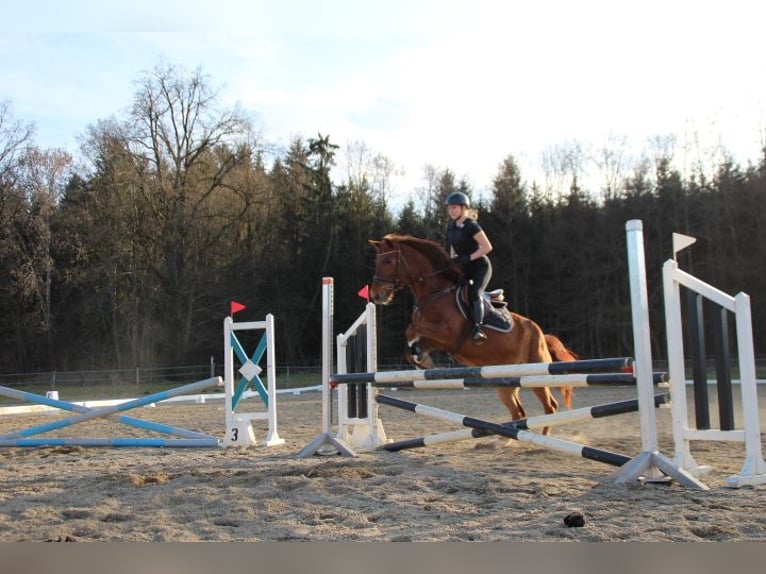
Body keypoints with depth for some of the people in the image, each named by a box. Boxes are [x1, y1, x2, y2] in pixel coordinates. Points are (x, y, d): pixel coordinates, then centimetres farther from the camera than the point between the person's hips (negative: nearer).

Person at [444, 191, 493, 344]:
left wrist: (468, 258, -24)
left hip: (480, 267, -9)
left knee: (474, 294, -30)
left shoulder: (471, 226, -17)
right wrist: (453, 260, 4)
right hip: (464, 269, 9)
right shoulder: (451, 226, 6)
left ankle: (477, 329, -43)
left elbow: (487, 247, -20)